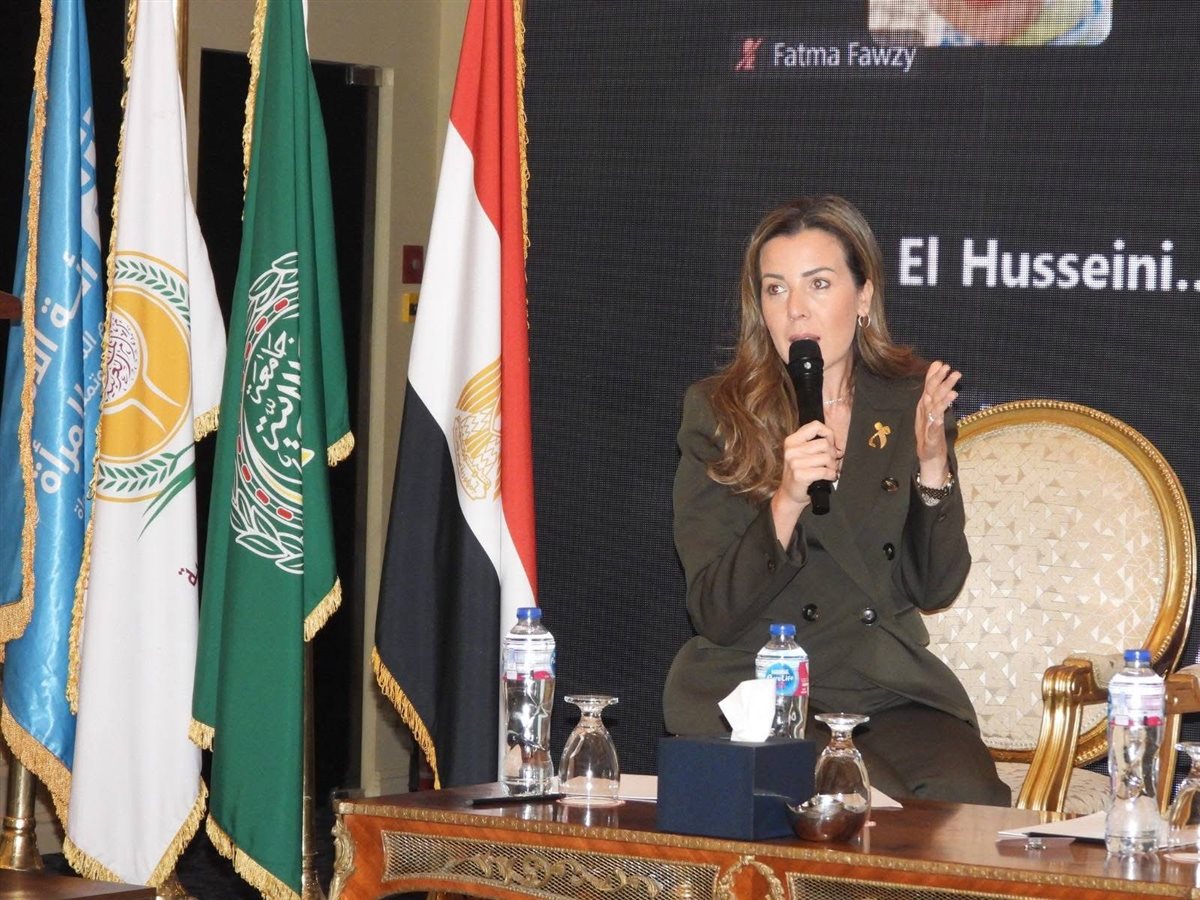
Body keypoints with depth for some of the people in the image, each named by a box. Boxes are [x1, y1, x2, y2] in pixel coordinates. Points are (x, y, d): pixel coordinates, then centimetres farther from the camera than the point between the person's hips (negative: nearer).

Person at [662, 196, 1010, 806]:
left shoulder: (908, 405, 7)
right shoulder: (718, 413, -1)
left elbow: (935, 589, 6)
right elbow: (714, 615, -6)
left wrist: (932, 467, -10)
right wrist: (786, 503, -22)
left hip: (890, 692, 3)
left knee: (970, 802, -26)